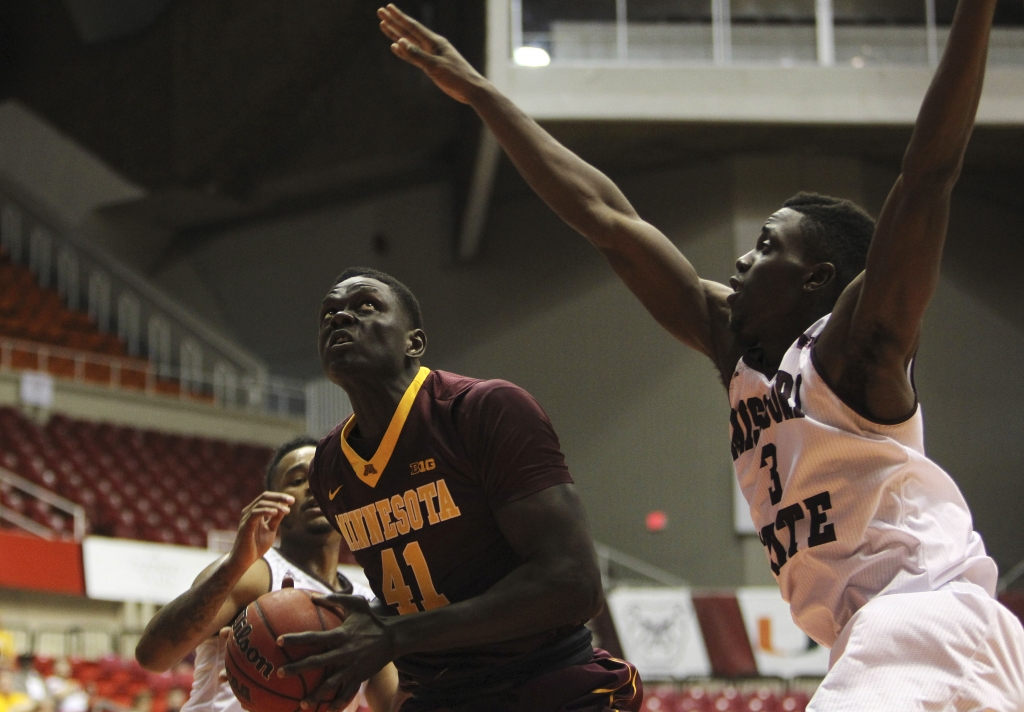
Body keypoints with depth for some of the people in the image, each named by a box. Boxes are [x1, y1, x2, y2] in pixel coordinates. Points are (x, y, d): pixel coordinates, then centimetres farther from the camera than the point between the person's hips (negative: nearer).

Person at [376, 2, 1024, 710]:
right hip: (872, 640, 9)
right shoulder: (737, 346, 17)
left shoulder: (853, 340, -2)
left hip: (923, 617, -9)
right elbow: (608, 218, 17)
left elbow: (928, 177, -13)